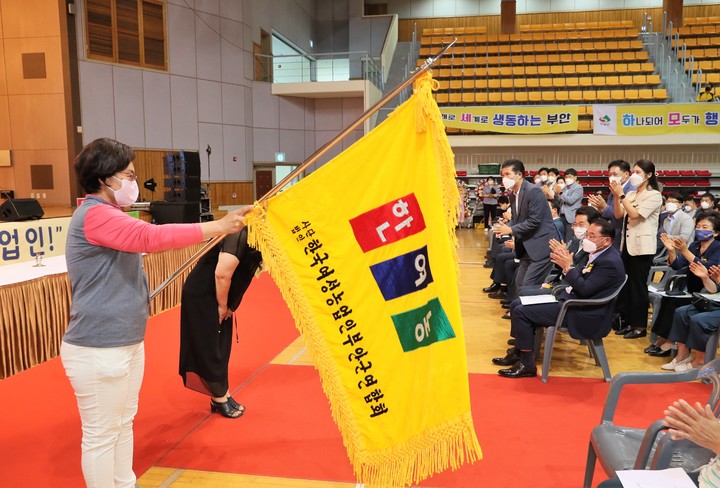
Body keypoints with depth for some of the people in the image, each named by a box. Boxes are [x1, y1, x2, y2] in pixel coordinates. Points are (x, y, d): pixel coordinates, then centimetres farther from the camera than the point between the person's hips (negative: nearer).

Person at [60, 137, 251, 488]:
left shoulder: (107, 216, 15)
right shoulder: (94, 215, -19)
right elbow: (151, 237, -31)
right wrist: (218, 226, -30)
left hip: (128, 343, 10)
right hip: (98, 351, -10)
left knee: (123, 424, 19)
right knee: (101, 435, 2)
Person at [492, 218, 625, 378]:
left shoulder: (610, 262, -20)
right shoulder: (598, 253, 9)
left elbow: (585, 290, -24)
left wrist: (568, 267, -19)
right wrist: (565, 262, -1)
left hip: (583, 313, -10)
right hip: (570, 298, 10)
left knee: (521, 311, -17)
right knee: (517, 304, 7)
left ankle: (527, 365, -5)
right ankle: (518, 352, 18)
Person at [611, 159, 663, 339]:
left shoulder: (654, 195, -8)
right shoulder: (631, 194, 12)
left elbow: (634, 214, -19)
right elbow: (618, 215, 4)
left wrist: (621, 195, -18)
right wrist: (616, 196, -7)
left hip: (642, 246, -7)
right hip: (627, 243, 7)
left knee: (638, 285, -2)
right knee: (626, 284, 9)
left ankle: (640, 326, 7)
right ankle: (628, 321, 18)